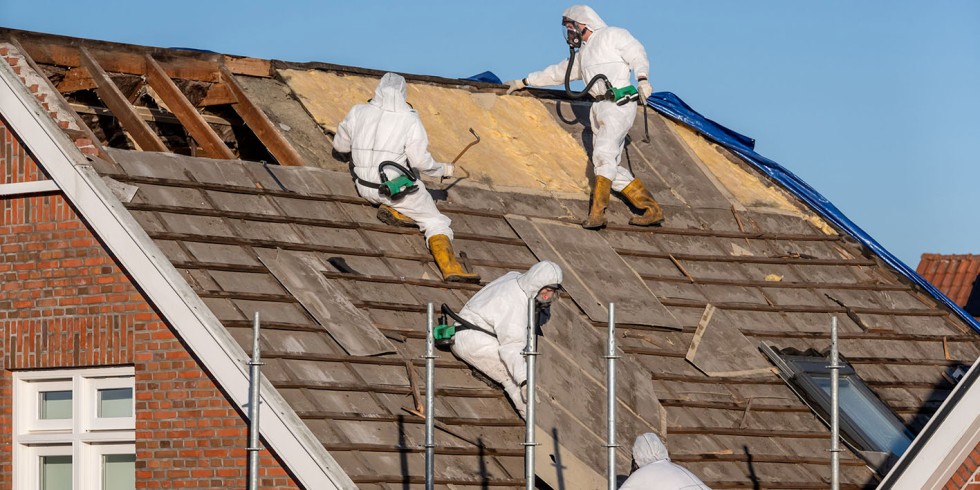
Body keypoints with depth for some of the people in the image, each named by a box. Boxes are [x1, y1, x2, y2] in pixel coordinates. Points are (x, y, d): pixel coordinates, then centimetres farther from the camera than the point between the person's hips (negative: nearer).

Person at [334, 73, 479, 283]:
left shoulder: (358, 112, -1)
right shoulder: (410, 120, -11)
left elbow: (340, 145, 12)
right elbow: (421, 161, -14)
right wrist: (444, 170, 4)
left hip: (364, 187, 4)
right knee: (436, 223, 7)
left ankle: (392, 210, 6)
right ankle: (449, 267, -15)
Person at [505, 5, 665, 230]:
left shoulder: (612, 35, 6)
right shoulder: (584, 54, 29)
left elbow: (637, 55, -4)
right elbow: (558, 72, 38)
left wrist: (642, 78, -22)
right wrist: (524, 82, 42)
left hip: (619, 104, -8)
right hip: (600, 108, 8)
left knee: (603, 154, -23)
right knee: (611, 170, -1)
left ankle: (597, 212, -32)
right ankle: (653, 211, 1)